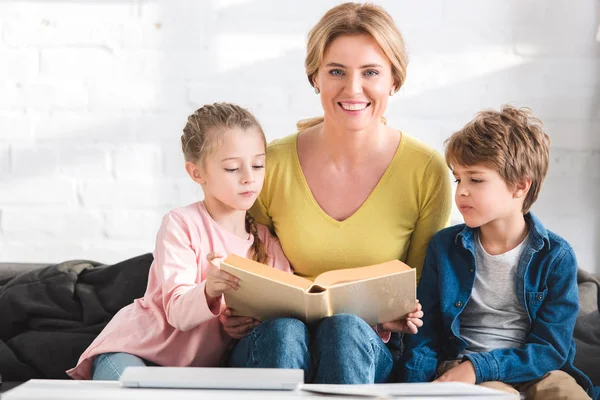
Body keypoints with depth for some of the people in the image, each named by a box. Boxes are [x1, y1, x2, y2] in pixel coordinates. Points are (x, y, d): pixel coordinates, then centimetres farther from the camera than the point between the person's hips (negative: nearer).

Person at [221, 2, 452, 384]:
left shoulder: (427, 172, -5)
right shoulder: (271, 165, -5)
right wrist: (234, 314, -14)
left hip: (367, 348, 0)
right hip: (274, 343, 0)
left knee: (347, 326, -34)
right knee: (282, 329, -35)